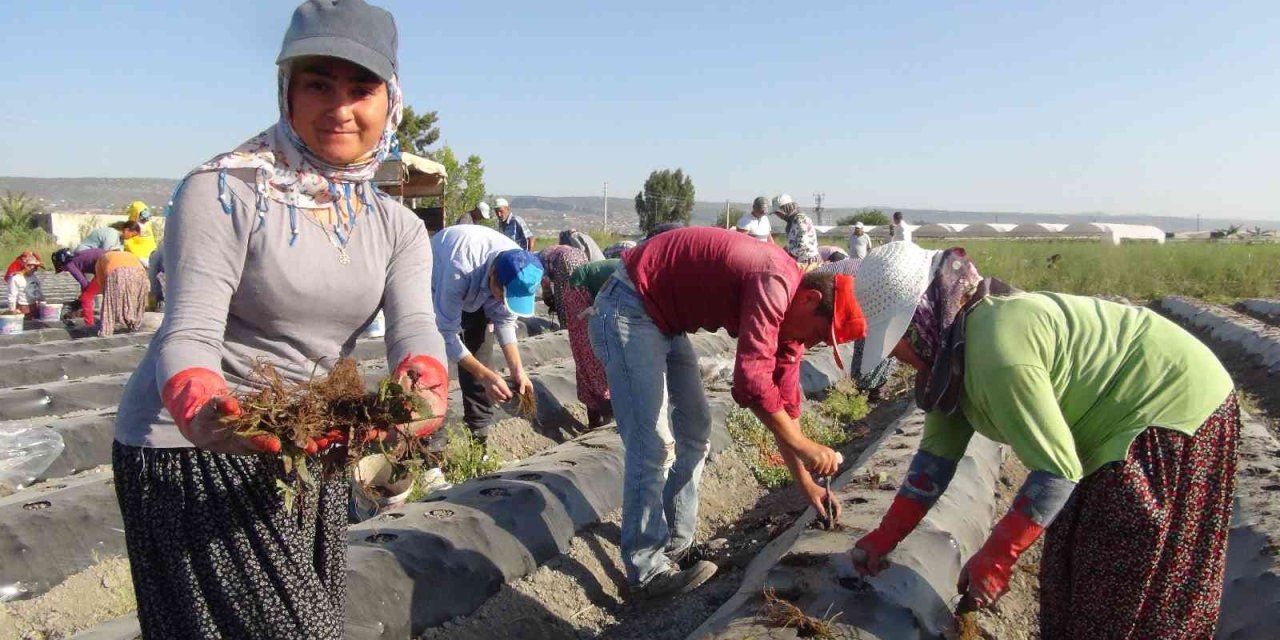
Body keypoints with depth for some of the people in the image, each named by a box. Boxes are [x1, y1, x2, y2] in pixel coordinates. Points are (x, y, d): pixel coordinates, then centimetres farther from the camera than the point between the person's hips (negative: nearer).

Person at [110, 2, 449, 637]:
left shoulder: (397, 226, 1)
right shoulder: (223, 190, -14)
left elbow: (413, 324, -15)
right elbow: (188, 334, -21)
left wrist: (426, 384, -38)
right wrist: (199, 408, -43)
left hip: (314, 452, 6)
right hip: (194, 444, -5)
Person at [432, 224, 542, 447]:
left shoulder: (517, 269, -28)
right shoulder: (459, 269, -45)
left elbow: (505, 320, -14)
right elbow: (446, 334, -37)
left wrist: (517, 370, -24)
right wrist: (485, 375, -41)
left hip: (474, 291, 4)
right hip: (434, 288, -4)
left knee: (479, 353, -1)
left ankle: (479, 436, 10)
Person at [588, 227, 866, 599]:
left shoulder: (789, 311, 4)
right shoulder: (776, 285, -26)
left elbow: (784, 401, 9)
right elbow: (752, 380, -33)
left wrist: (806, 483, 9)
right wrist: (803, 446, -23)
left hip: (665, 320, 10)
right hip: (627, 308, -10)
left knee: (694, 431, 12)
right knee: (654, 445, -12)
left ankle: (676, 547, 21)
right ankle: (648, 571, -1)